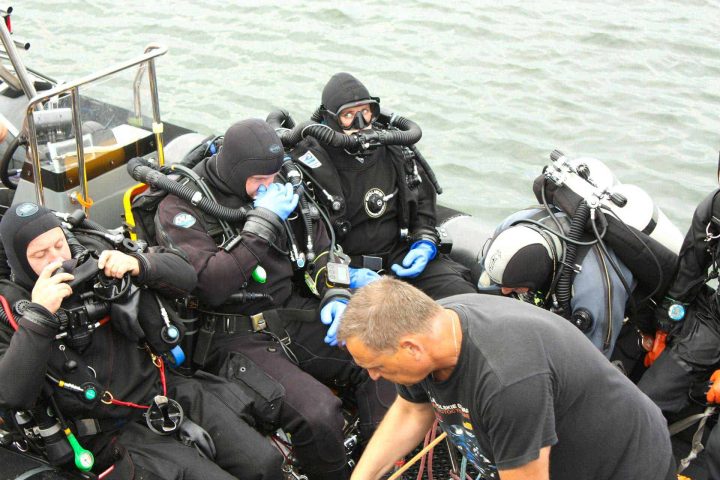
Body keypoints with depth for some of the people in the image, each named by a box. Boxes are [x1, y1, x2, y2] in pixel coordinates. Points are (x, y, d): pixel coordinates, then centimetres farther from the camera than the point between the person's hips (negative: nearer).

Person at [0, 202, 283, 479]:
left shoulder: (96, 269, 7)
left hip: (166, 394, 5)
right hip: (113, 435, -4)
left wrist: (138, 265, -16)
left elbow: (185, 277, 4)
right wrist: (39, 314, -25)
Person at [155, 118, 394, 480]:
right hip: (235, 338, -6)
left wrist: (335, 295, -2)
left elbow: (320, 250, 17)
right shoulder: (181, 208, -9)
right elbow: (208, 285, -23)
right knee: (318, 415, -28)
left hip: (292, 315, 6)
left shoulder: (279, 191, 8)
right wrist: (263, 222, -21)